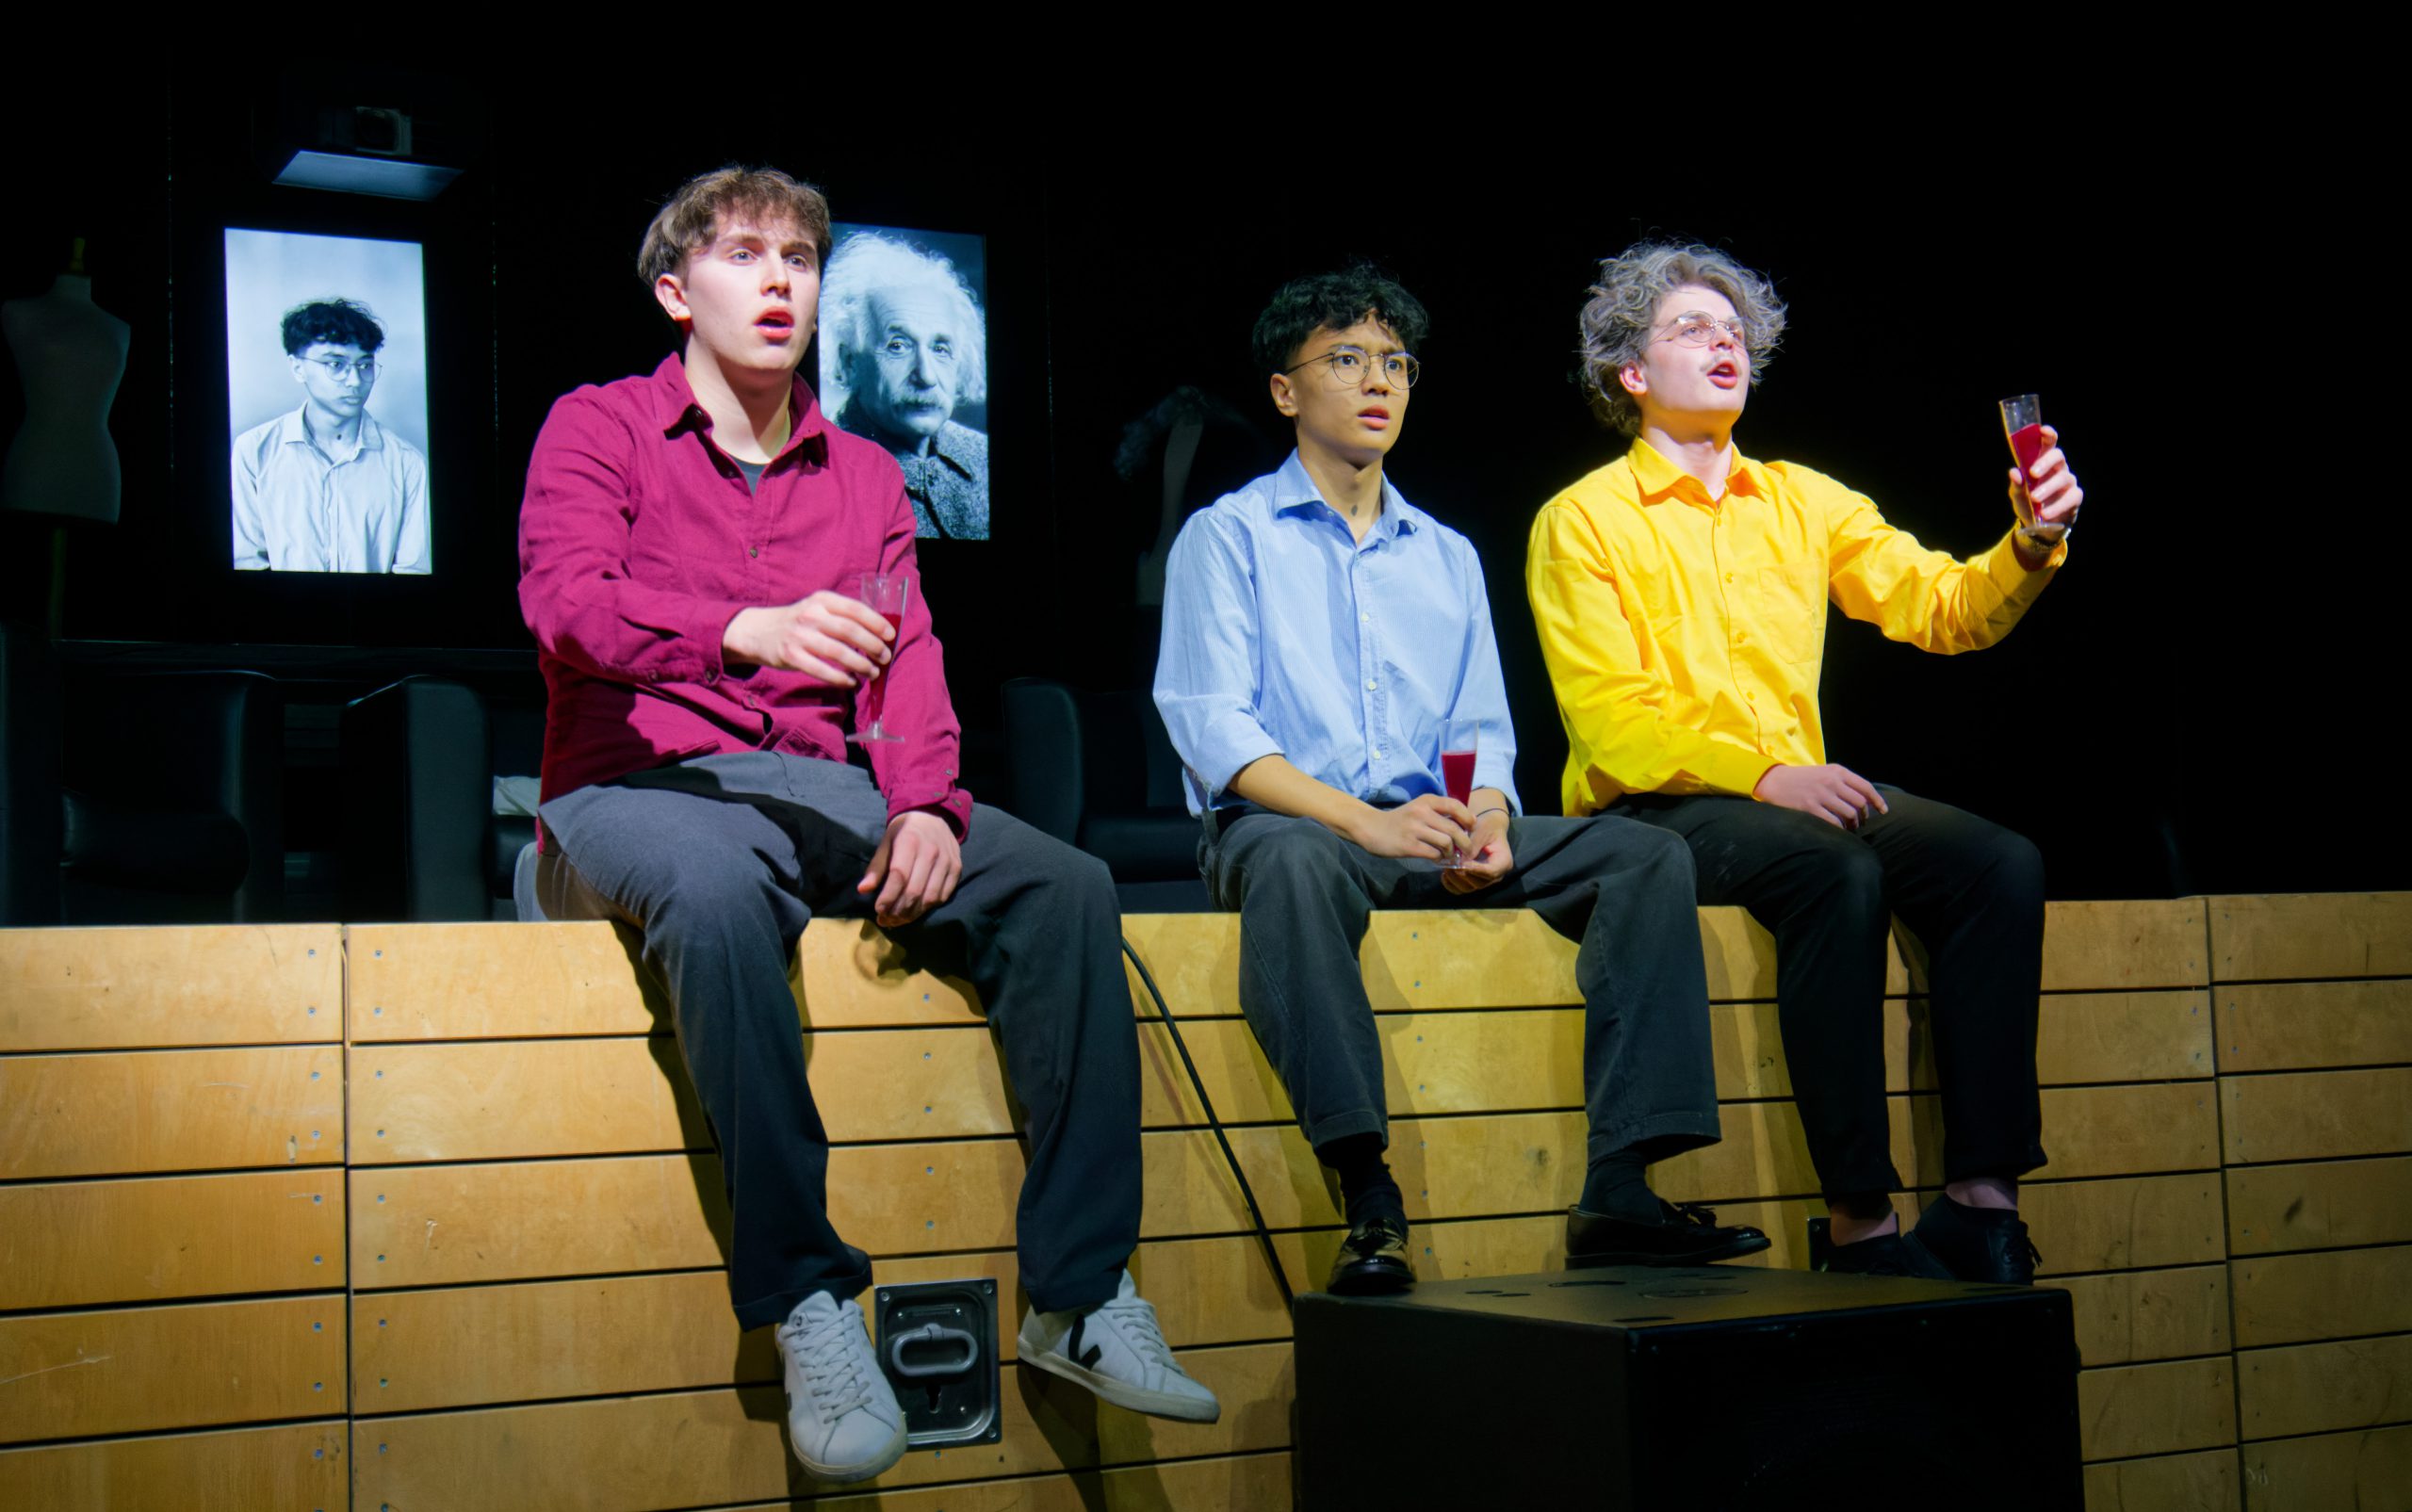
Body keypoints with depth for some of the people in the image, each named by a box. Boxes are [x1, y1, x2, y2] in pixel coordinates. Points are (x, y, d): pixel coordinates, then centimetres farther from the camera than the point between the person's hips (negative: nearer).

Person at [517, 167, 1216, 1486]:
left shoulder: (863, 477, 19)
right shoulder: (598, 429, 6)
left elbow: (907, 662, 8)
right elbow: (567, 601, -13)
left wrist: (925, 808, -14)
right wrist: (753, 627, -33)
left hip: (817, 790, 5)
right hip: (636, 786, -4)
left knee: (1061, 884, -19)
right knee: (721, 892, -40)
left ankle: (1077, 1295, -19)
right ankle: (805, 1302, -33)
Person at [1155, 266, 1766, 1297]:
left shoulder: (1447, 555, 23)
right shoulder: (1228, 537, 6)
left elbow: (1484, 731, 15)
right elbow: (1212, 728, -8)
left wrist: (1484, 822, -11)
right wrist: (1367, 822, -22)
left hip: (1433, 838, 5)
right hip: (1283, 821, -5)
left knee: (1646, 855, -16)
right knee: (1295, 864, -41)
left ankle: (1619, 1192, -26)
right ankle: (1370, 1204, -46)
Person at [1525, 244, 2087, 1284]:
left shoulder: (1802, 500, 16)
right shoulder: (1583, 521, 1)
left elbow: (1942, 607, 5)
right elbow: (1609, 720, -10)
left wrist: (2032, 545, -15)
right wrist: (1761, 774, -23)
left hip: (1796, 791, 6)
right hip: (1650, 810, -5)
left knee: (2002, 864, -19)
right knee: (1839, 874, -34)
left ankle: (1981, 1197, -21)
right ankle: (1859, 1223, -30)